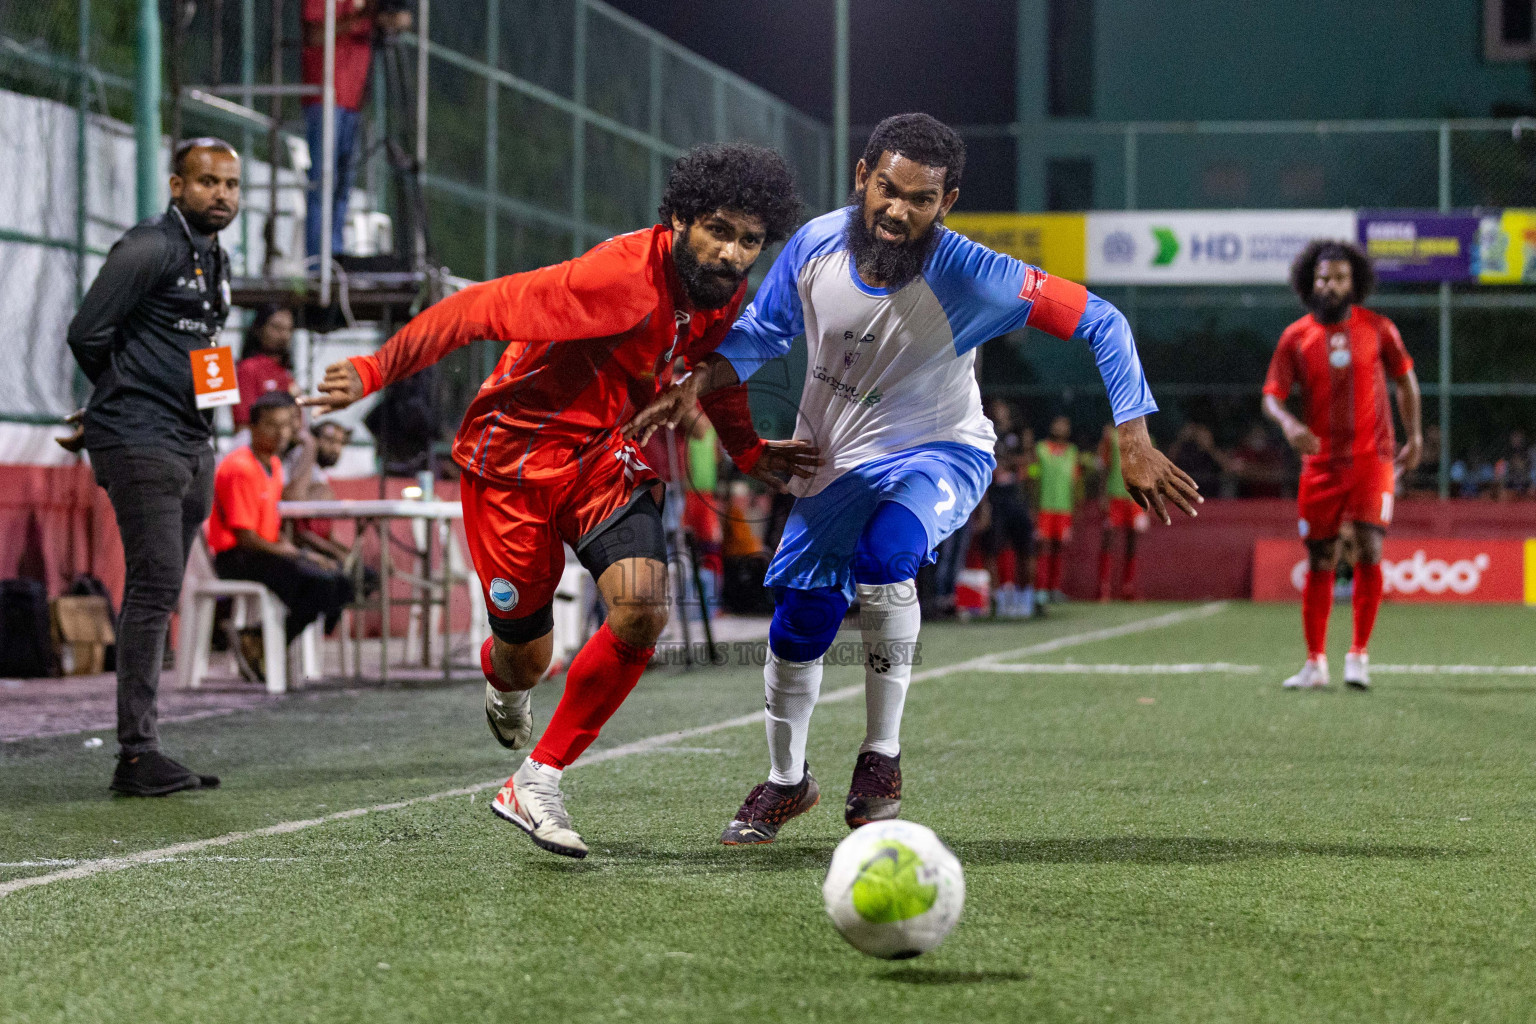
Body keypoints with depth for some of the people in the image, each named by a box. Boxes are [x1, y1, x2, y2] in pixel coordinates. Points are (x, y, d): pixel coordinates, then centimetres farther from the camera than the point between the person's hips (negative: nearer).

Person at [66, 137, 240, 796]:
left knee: (157, 596, 9)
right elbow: (87, 332, -13)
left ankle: (141, 753, 12)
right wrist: (127, 402, 0)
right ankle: (136, 754, -13)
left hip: (192, 445, 9)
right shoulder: (150, 248, -10)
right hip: (141, 442, -9)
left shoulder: (213, 259, 18)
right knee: (155, 589, -13)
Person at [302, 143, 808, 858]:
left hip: (607, 457, 5)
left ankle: (536, 785, -6)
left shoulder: (725, 296, -6)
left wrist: (748, 453, 13)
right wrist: (374, 371, -32)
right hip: (514, 454, -5)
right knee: (525, 658, 5)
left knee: (642, 610, -21)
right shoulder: (624, 275, -30)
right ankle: (501, 678, 48)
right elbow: (483, 307, -29)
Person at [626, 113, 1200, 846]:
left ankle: (881, 762, -19)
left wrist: (1134, 444, -26)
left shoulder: (970, 278, -28)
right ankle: (786, 781, 35)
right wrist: (697, 384, -16)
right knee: (797, 628, 4)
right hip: (831, 462, 4)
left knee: (885, 551, -34)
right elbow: (761, 331, 2)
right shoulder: (815, 248, -18)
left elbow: (1100, 324, -22)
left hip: (938, 455, -4)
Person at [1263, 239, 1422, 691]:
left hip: (1373, 458, -1)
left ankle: (1358, 655, -2)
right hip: (1322, 462, 1)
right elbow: (1272, 395, -1)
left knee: (1370, 552, -13)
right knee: (1319, 561, 4)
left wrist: (1414, 435, 9)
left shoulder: (1377, 328, 1)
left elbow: (1405, 379, 13)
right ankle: (1315, 662, 13)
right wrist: (1289, 423, -23)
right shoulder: (1295, 337, 0)